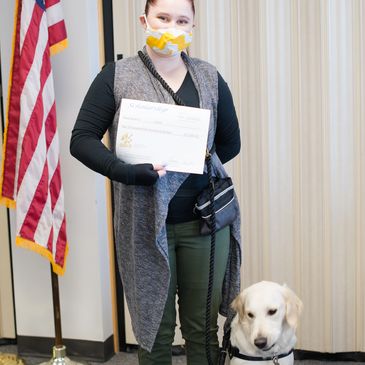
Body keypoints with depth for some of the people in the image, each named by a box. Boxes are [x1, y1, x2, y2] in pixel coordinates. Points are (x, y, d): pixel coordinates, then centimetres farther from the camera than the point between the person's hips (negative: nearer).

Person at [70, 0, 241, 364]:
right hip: (145, 222, -1)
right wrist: (128, 173, -19)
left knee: (203, 327, 11)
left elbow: (230, 142, 14)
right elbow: (82, 139, -6)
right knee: (155, 330, 10)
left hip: (205, 220, 2)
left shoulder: (210, 78, 6)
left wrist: (194, 166, 2)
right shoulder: (117, 76, -1)